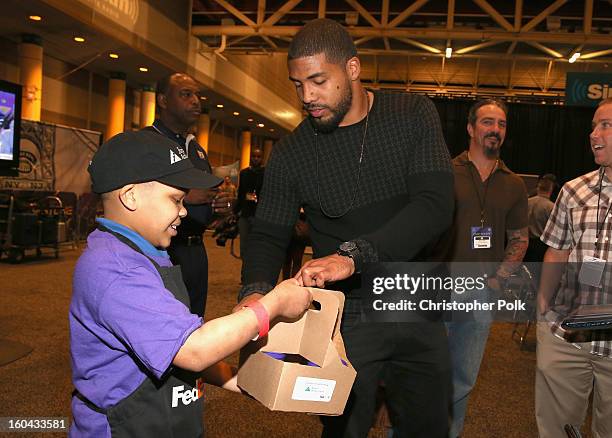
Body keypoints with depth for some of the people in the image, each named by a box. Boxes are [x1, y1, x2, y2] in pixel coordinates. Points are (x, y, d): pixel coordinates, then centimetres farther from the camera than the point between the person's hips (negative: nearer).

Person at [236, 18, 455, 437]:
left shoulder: (413, 115, -7)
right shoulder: (291, 152, -6)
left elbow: (436, 204, -20)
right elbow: (269, 235, -1)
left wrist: (352, 256, -33)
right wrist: (254, 290, -23)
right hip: (347, 316, -1)